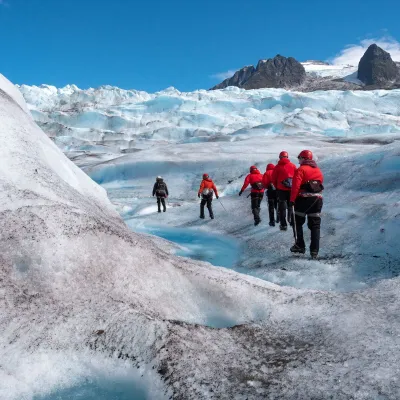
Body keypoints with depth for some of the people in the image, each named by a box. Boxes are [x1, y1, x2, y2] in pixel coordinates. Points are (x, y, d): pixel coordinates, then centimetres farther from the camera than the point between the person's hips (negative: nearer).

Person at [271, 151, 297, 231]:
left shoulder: (278, 167, -3)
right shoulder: (293, 166, 2)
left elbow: (273, 179, 0)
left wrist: (277, 187, 16)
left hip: (281, 189, -2)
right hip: (292, 189, 2)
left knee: (282, 208, 4)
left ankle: (283, 225, 0)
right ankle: (292, 222, 23)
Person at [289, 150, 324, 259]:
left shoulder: (301, 170, -6)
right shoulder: (318, 170, 16)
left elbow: (296, 186, -14)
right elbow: (321, 184, 18)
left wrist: (292, 199, -12)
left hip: (303, 199, -5)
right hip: (317, 200, 5)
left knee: (299, 222, 12)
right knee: (315, 225, 6)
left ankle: (300, 246, 8)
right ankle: (314, 251, 1)